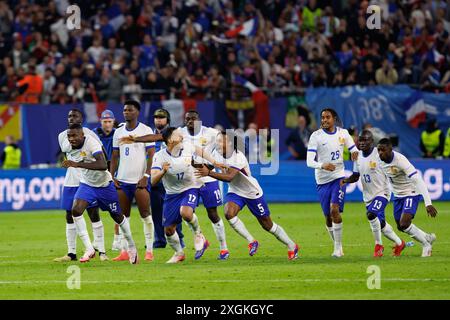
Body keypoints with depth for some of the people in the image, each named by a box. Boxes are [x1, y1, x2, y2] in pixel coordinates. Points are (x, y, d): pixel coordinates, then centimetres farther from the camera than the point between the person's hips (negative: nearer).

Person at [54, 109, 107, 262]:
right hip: (70, 181, 5)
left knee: (94, 214, -6)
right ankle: (71, 253, 10)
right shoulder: (62, 136, 7)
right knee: (70, 216, 5)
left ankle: (101, 251, -2)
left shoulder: (88, 134, -7)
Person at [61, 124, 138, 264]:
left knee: (118, 217, 12)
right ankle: (89, 249, -16)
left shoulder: (91, 143, -31)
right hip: (86, 184, 4)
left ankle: (131, 246, 37)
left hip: (104, 184, -4)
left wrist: (77, 164, -51)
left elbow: (103, 165, -46)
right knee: (76, 210, -21)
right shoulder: (68, 147, -12)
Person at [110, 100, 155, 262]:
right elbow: (115, 156, 15)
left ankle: (149, 251, -2)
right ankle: (124, 251, 7)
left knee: (146, 215, -5)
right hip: (122, 181, 5)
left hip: (140, 180, -5)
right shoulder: (118, 132, 12)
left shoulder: (146, 131, -3)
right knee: (123, 217, 4)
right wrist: (112, 176, 4)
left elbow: (151, 155, -6)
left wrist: (146, 176, -14)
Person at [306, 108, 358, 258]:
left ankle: (338, 247, -13)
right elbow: (309, 161, -13)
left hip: (338, 177, 0)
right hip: (322, 180, 0)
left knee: (335, 210, -18)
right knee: (328, 216, 5)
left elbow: (353, 149, 15)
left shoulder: (343, 133, 1)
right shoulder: (316, 136, -7)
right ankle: (337, 245, 24)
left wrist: (355, 153, -11)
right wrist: (322, 165, -33)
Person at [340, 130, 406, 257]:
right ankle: (399, 243, 35)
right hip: (368, 195, 7)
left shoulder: (379, 154, -15)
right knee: (380, 224, 13)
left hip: (382, 192, -7)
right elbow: (356, 176, 11)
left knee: (371, 214, -29)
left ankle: (378, 245, -12)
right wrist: (346, 180, -5)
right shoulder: (358, 156, 4)